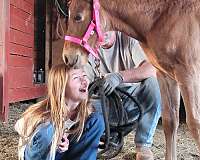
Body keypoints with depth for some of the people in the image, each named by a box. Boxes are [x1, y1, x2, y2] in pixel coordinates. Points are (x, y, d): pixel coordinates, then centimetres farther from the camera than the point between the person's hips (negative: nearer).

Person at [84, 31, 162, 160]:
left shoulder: (129, 39, -12)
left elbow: (151, 68, -28)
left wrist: (120, 76, -42)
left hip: (134, 98, -1)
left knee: (151, 82, -30)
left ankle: (144, 145, -18)